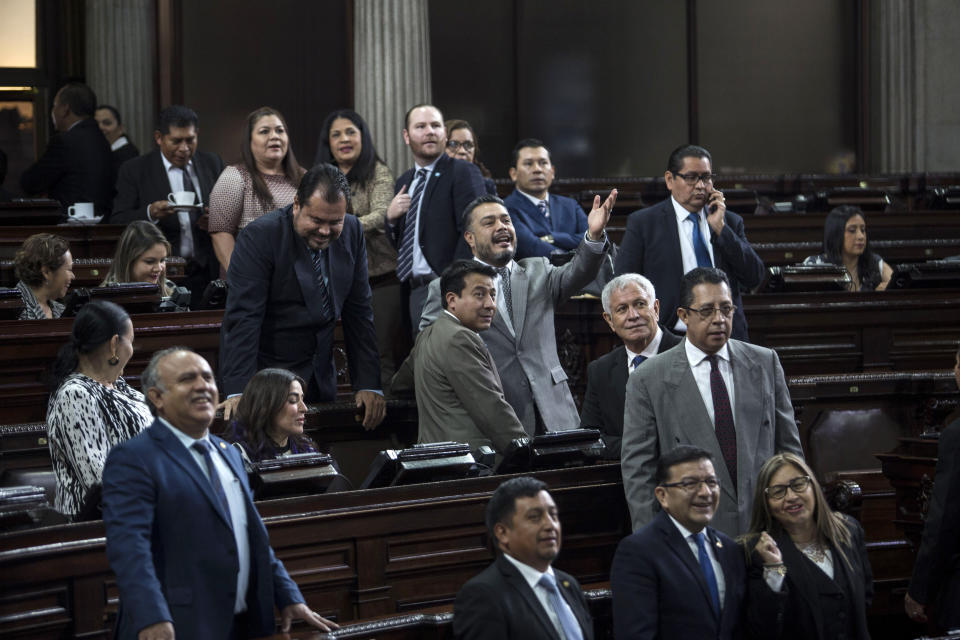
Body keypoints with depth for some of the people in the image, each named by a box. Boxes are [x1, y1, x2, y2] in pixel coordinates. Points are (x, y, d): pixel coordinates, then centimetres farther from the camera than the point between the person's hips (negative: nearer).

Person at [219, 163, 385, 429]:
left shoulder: (351, 232, 1)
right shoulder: (259, 237, -16)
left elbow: (358, 312, 5)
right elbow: (243, 317, -22)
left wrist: (369, 385, -1)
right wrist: (239, 392, -30)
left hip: (321, 379, 5)